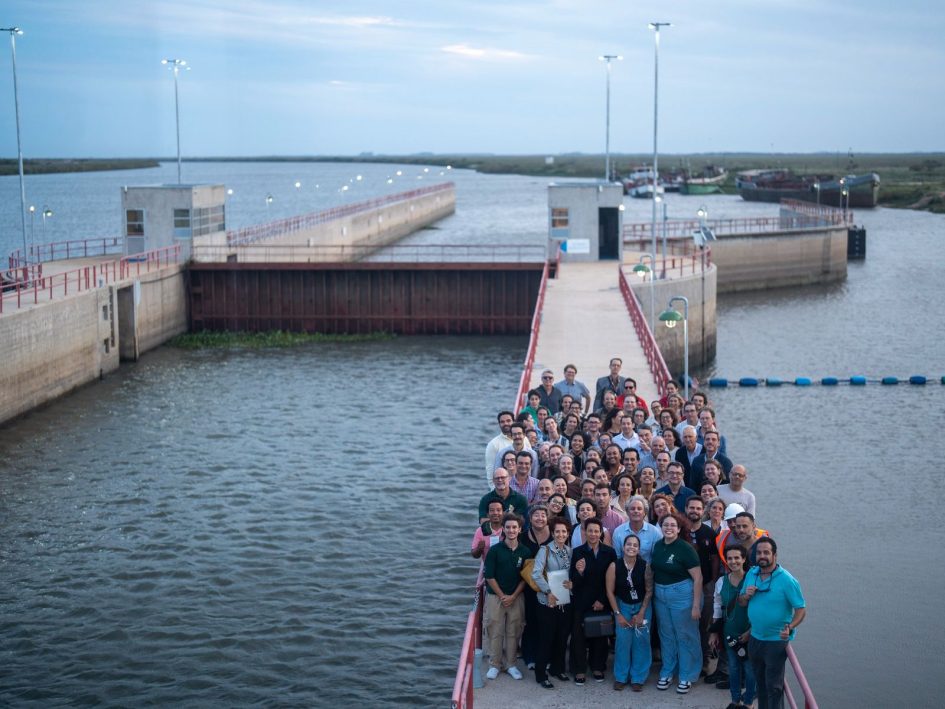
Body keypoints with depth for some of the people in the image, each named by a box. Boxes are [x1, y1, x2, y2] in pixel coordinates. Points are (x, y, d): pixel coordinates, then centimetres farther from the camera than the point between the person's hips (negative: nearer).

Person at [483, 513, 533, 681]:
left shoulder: (525, 552, -1)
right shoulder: (495, 550, -7)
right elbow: (489, 576, -6)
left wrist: (513, 596, -6)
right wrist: (502, 596, -8)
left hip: (516, 596, 2)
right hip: (495, 596, -2)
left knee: (513, 632, 6)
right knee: (495, 632, 3)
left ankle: (510, 664, 18)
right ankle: (494, 665, 13)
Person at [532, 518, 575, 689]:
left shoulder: (570, 551, 7)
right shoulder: (545, 550, -9)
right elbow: (536, 573, -19)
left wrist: (572, 583, -11)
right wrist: (548, 592, -22)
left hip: (566, 602, 5)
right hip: (548, 602, -5)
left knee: (562, 638, 14)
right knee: (546, 638, 0)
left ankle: (557, 669, 31)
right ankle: (541, 675, 9)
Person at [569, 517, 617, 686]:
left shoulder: (610, 553, -2)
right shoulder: (578, 552, -3)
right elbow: (574, 581, -6)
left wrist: (602, 601, -6)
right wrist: (579, 572, -28)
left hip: (602, 602, 1)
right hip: (581, 602, -1)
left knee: (600, 635, 9)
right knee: (579, 635, 0)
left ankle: (597, 668, 25)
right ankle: (580, 670, 12)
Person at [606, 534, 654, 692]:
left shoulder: (645, 566, -14)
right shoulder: (614, 566, -14)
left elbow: (649, 590, -7)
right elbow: (610, 591, -8)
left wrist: (641, 613, -8)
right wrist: (618, 614, -8)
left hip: (642, 606, 0)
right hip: (622, 606, 0)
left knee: (641, 641, -1)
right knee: (623, 640, -5)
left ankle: (638, 678, 12)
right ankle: (620, 677, 10)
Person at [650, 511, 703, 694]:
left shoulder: (685, 549, -14)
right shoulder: (657, 546, 2)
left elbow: (698, 578, -14)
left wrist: (696, 605, -16)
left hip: (682, 595, -6)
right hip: (660, 595, 6)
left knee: (685, 636, 4)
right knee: (666, 635, 15)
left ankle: (687, 676, 16)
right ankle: (667, 672, 28)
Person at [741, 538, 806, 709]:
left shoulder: (786, 580, -18)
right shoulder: (751, 574, 1)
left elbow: (801, 609, -16)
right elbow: (741, 602, 12)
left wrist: (790, 628, -34)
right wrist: (746, 595, -12)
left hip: (776, 640, -6)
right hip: (755, 638, 6)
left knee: (773, 685, 0)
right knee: (760, 681, 19)